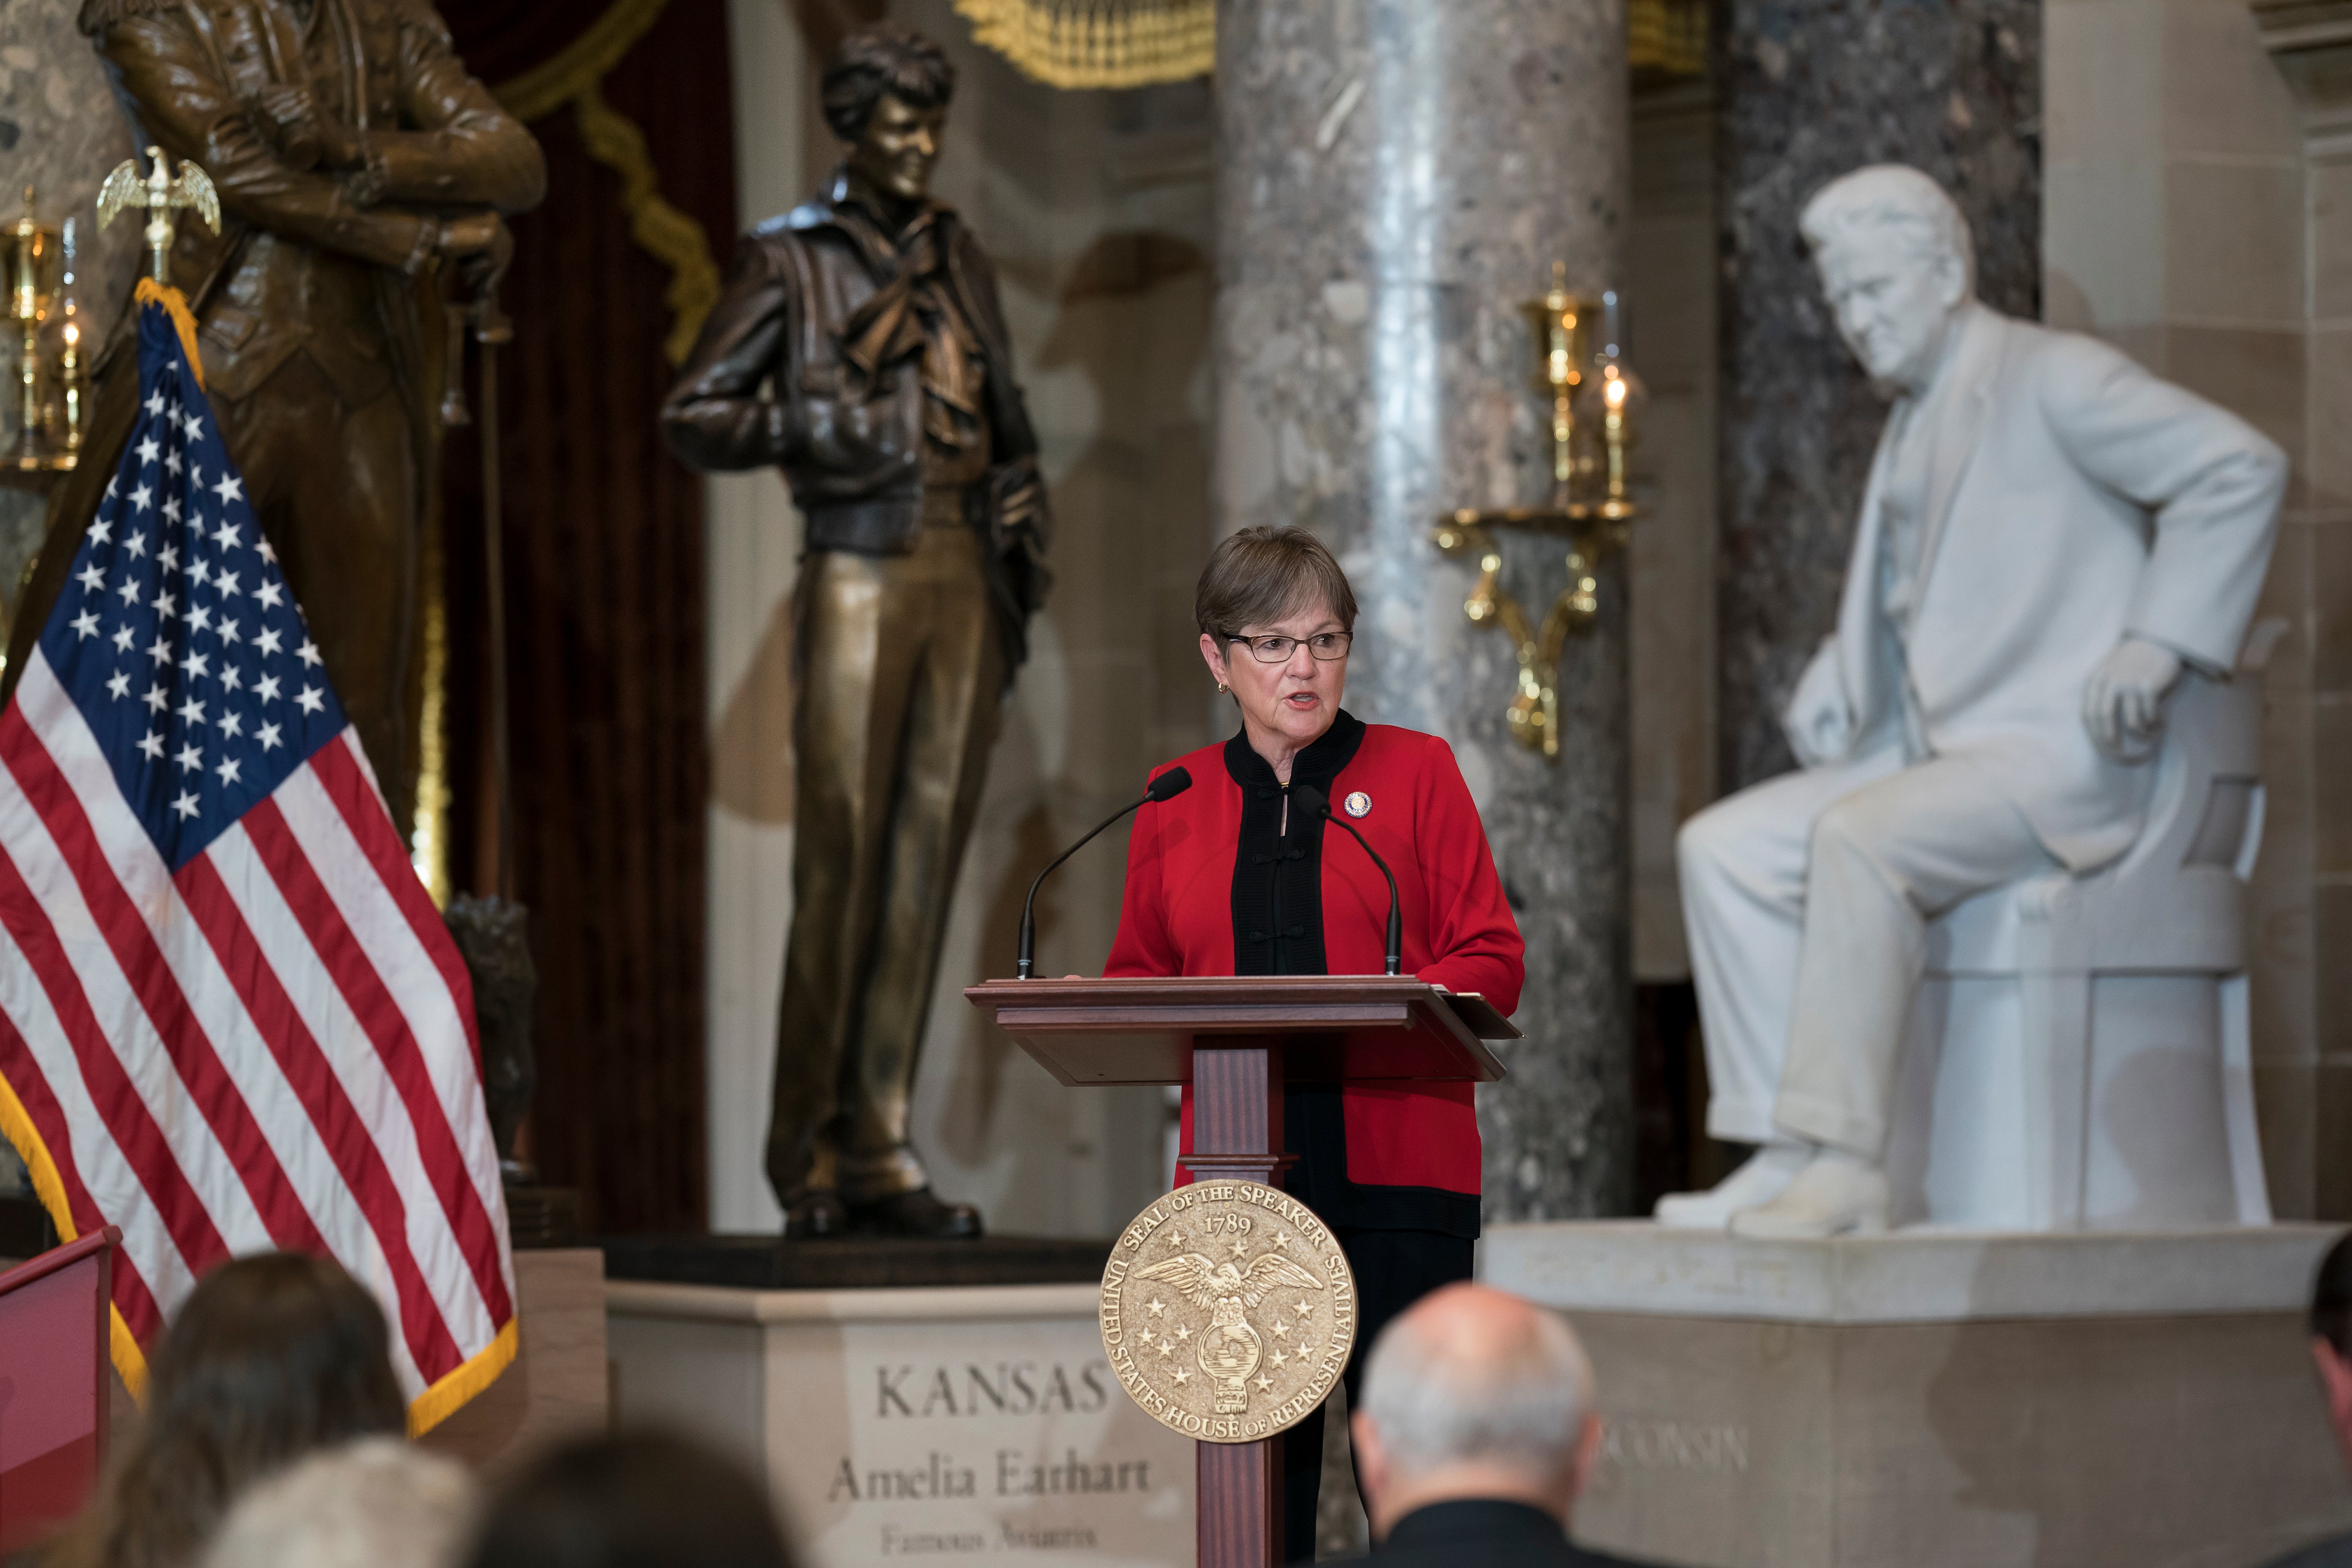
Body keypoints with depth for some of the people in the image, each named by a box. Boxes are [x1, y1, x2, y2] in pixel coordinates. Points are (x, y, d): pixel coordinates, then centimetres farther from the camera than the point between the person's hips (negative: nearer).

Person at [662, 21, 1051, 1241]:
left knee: (926, 868, 1)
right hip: (861, 575, -5)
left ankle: (878, 1153, 4)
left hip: (966, 578, 5)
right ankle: (808, 1161, -2)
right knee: (841, 865, -7)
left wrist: (1022, 546, 12)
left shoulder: (957, 258, 17)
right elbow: (692, 416, 1)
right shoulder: (792, 258, 3)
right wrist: (816, 427, -10)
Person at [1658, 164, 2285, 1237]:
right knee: (1724, 851, -7)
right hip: (1934, 761, 9)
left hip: (2059, 757, -9)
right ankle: (1784, 1151, -14)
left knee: (1858, 838, -33)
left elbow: (2239, 468, -14)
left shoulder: (2050, 380, -6)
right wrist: (1833, 686, 14)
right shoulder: (1911, 431, 22)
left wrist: (2159, 637, -20)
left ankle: (1845, 1162, -32)